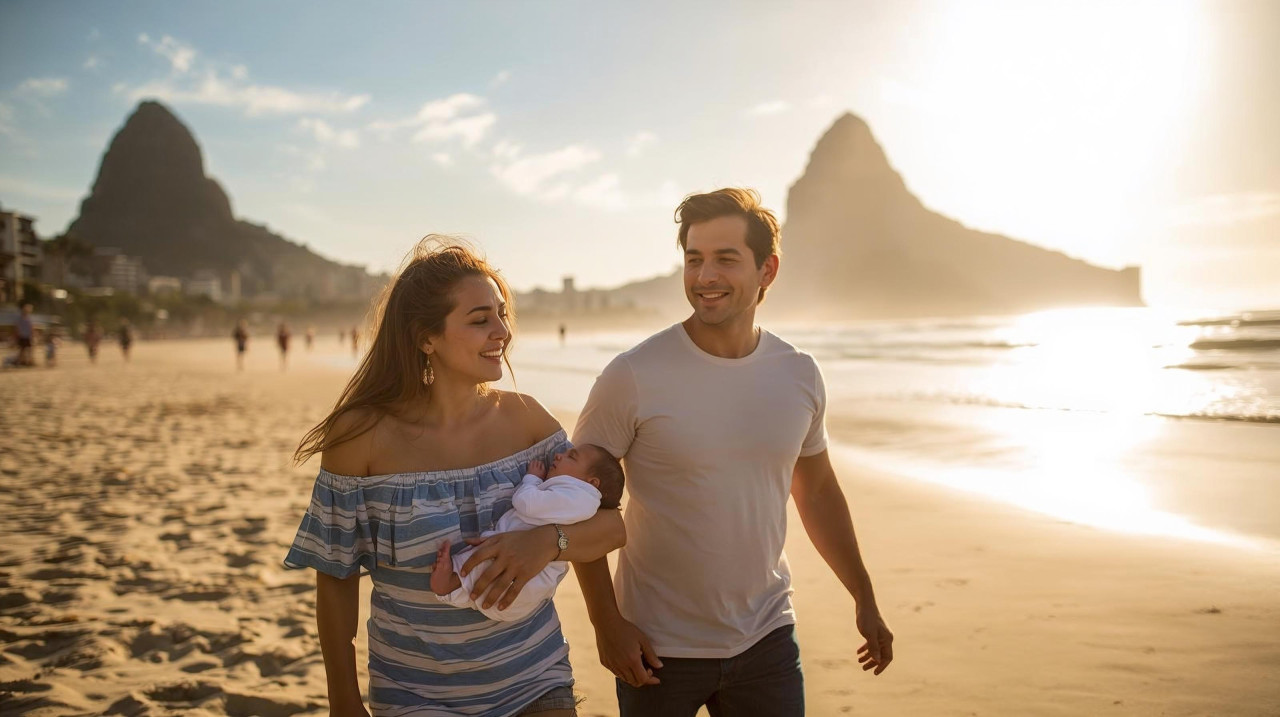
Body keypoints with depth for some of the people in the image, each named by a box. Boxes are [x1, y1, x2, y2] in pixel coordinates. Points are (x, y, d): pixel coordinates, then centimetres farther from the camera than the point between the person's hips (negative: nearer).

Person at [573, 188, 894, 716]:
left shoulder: (799, 375, -2)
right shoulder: (633, 377, -15)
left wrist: (865, 600, 16)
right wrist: (606, 622, -11)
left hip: (766, 638, 3)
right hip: (658, 649, -3)